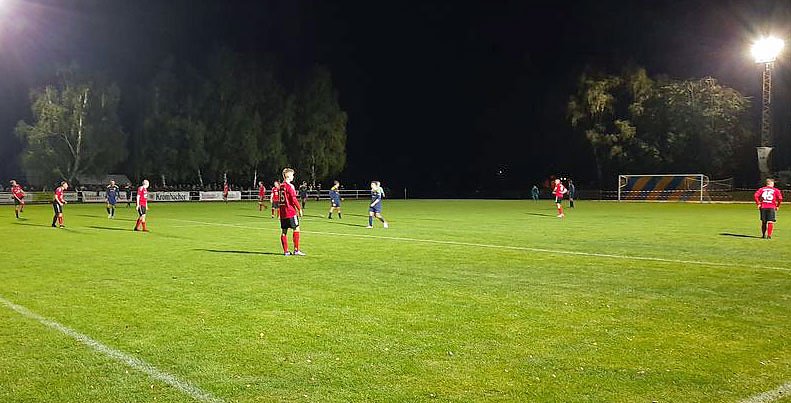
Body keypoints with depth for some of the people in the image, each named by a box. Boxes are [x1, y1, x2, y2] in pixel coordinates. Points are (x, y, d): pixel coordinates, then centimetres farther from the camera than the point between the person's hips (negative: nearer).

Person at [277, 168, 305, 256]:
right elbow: (293, 199, -16)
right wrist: (299, 209, -10)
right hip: (291, 211, -8)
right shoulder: (290, 186, -11)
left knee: (284, 231, 7)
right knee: (296, 229, -2)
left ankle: (285, 251, 9)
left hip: (282, 212, 8)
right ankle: (296, 250, -4)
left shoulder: (280, 186, 13)